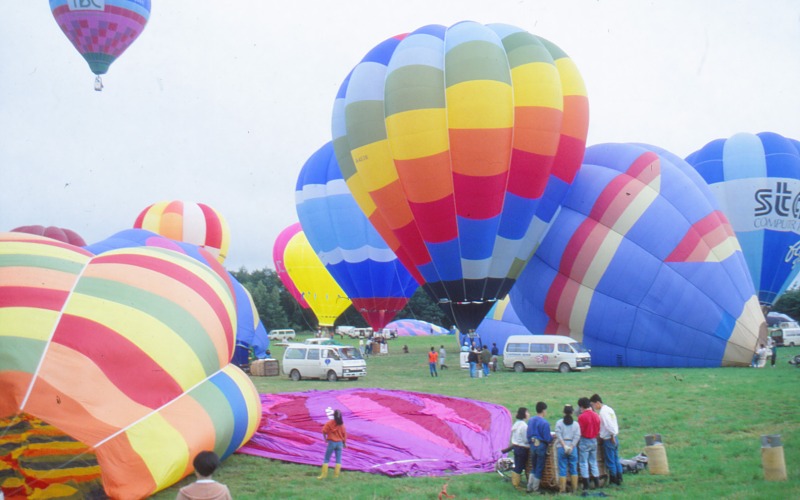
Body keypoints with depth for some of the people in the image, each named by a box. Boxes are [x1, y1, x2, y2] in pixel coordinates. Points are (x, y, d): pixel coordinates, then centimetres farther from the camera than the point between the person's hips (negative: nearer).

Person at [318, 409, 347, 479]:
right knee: (338, 460, 7)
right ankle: (336, 475, 5)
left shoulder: (329, 423, -9)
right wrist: (344, 443, 14)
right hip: (339, 443, 2)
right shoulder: (342, 424, -1)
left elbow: (324, 431, -13)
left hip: (331, 442, -2)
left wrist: (325, 439, 4)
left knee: (326, 459, 5)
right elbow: (344, 434, 3)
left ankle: (323, 475, 2)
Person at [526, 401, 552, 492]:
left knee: (533, 468, 18)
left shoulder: (530, 421, 4)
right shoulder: (544, 423, -16)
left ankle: (529, 487, 15)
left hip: (532, 445, 6)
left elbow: (528, 435, 9)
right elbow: (547, 438, -15)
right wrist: (552, 436, 5)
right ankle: (535, 488, 11)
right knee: (539, 468, 6)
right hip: (541, 446, -6)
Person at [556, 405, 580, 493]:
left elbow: (559, 436, -9)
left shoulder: (559, 423, -2)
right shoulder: (576, 424, 1)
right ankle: (574, 488, 13)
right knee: (573, 468, 10)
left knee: (562, 469, 3)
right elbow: (577, 437, -7)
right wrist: (571, 447, -9)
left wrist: (564, 446, -9)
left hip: (561, 448, -1)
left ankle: (562, 489, 4)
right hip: (573, 448, 1)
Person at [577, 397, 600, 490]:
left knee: (584, 463, 2)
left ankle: (585, 484, 2)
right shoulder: (596, 416, 2)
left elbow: (580, 431, -14)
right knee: (593, 462, 15)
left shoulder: (582, 417, -17)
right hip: (594, 440, 6)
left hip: (584, 441, -6)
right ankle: (596, 482, 17)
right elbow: (598, 430, 8)